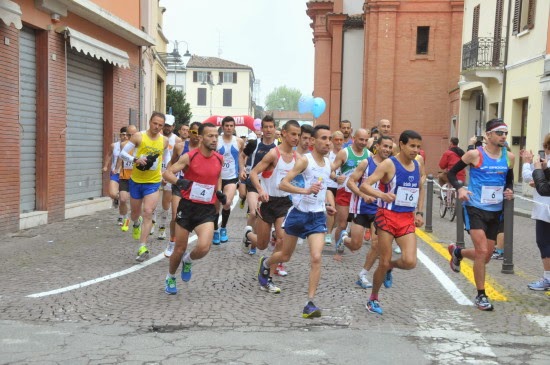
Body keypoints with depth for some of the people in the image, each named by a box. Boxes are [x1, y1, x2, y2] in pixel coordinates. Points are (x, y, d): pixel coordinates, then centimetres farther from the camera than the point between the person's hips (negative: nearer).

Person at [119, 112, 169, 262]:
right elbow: (123, 153, -7)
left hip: (153, 182, 0)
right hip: (136, 180, 0)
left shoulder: (164, 141, 0)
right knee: (135, 212, 16)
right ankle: (137, 223, 54)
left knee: (148, 212, -15)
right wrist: (135, 160, -25)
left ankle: (143, 247, -15)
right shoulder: (139, 136, -8)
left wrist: (163, 173, 14)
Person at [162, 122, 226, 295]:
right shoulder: (189, 157, -10)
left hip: (207, 210, 2)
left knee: (204, 247, -20)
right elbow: (167, 173, -14)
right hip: (187, 206, -2)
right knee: (179, 249, 8)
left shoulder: (219, 159, 2)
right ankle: (170, 278, 37)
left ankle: (188, 261, 16)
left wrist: (219, 193, 9)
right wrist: (179, 181, -33)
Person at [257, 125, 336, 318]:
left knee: (316, 258, -15)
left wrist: (329, 203, 8)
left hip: (318, 217, 3)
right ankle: (265, 263, 49)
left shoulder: (328, 163, 7)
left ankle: (310, 303, -11)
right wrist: (305, 190, -34)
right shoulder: (304, 160, -12)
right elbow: (283, 184, -20)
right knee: (285, 256, 14)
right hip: (299, 213, -3)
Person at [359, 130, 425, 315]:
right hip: (387, 216, -5)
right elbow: (364, 185, -19)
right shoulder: (388, 164, -11)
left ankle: (390, 266, 25)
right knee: (383, 262, 1)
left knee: (410, 262, -11)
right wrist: (382, 195, -37)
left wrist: (419, 212, 13)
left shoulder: (418, 165, 7)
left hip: (408, 219, 5)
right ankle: (373, 299, 23)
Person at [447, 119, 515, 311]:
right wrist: (460, 188, -18)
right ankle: (481, 295, 2)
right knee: (482, 252, -14)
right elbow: (451, 173, -1)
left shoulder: (509, 157, 3)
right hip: (475, 209, -5)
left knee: (486, 256, 12)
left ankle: (457, 252, 43)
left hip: (495, 211, 6)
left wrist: (509, 191, -3)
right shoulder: (475, 154, -10)